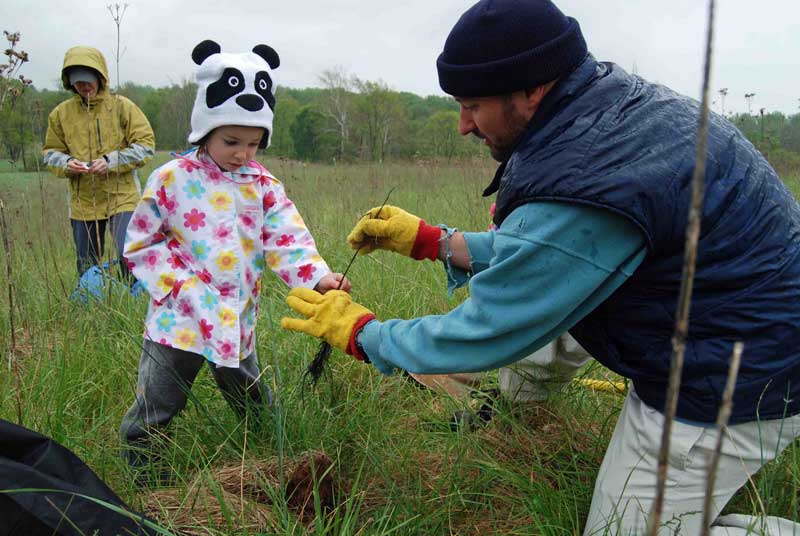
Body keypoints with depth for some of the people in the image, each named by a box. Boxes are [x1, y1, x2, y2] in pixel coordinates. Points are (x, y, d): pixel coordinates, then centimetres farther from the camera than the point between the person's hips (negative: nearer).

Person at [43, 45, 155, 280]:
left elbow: (146, 144, -4)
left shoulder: (122, 106, -3)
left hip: (122, 197, -3)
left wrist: (112, 161, -16)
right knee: (87, 270, 13)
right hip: (82, 202, 4)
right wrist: (66, 163, -10)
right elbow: (51, 153, 13)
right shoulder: (61, 113, 5)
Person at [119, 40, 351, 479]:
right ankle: (143, 477, 30)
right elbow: (140, 245, -2)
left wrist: (317, 276, -25)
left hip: (238, 322, 4)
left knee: (256, 410, 21)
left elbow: (287, 239, -7)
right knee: (153, 412, 9)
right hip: (179, 321, -3)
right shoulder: (171, 180, -7)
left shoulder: (262, 185, 1)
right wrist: (180, 285, -15)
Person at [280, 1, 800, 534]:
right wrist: (429, 239, 12)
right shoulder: (620, 94, -1)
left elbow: (484, 335, -18)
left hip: (731, 386, -9)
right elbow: (540, 248, 11)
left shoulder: (582, 192, -31)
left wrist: (358, 332, -4)